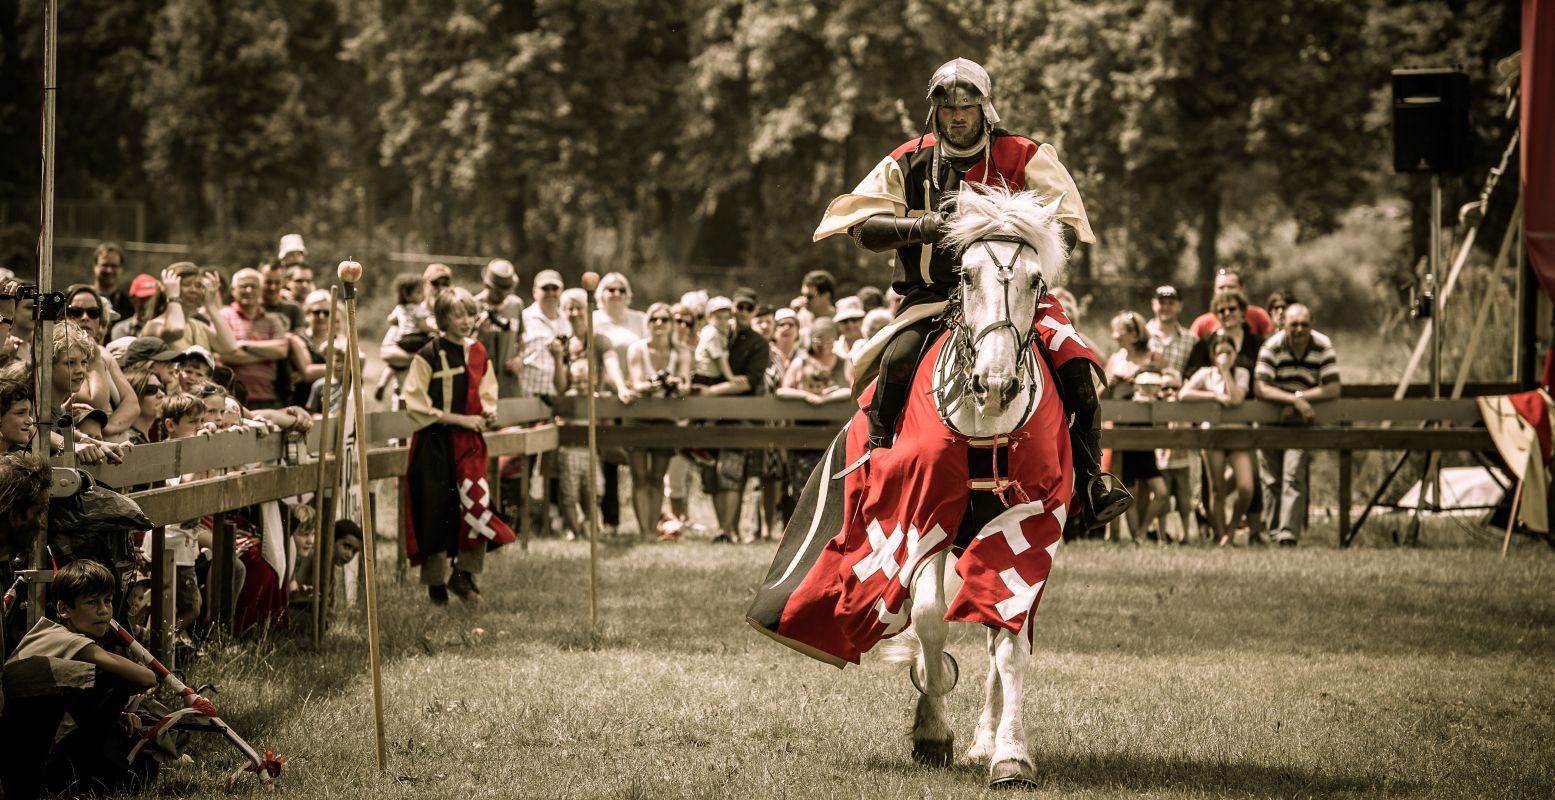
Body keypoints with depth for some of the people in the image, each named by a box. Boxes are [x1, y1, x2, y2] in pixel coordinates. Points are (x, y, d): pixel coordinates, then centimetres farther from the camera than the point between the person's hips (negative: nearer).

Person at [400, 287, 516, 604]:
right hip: (435, 444, -4)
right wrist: (460, 419, -15)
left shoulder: (478, 354, 9)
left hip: (469, 441, 4)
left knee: (478, 503, -11)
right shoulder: (428, 357, -9)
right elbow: (417, 406, -11)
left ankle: (464, 574, 5)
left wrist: (487, 413, -3)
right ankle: (435, 582, 14)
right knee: (436, 510, 1)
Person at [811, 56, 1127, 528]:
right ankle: (877, 451, -10)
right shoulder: (908, 163, 6)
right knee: (899, 358, -31)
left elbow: (1067, 227, 0)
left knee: (1075, 366, -19)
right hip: (931, 297, 0)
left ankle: (1090, 481, -8)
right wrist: (920, 226, -20)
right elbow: (864, 227, -2)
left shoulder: (1025, 158, 3)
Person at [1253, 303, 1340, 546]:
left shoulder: (1323, 347, -10)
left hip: (1302, 420, -1)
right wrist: (1296, 400, -28)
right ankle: (1275, 531, 16)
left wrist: (1299, 397, -20)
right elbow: (1262, 388, -19)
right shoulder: (1272, 347, -13)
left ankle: (1289, 535, -21)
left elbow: (1332, 390, -14)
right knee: (1271, 479, 3)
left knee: (1294, 476, -16)